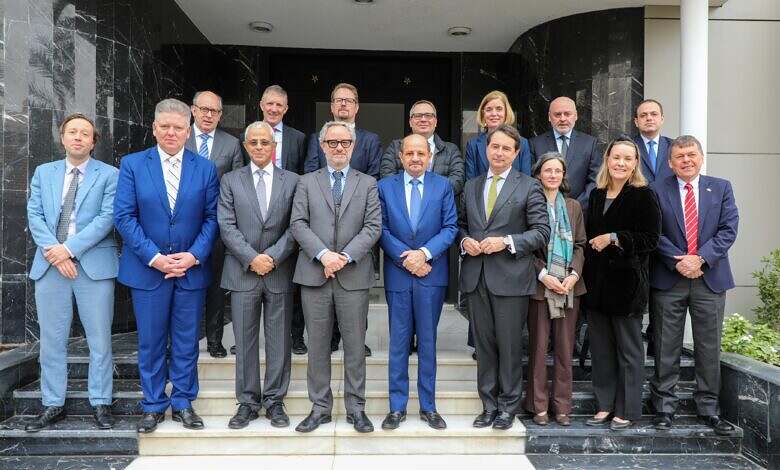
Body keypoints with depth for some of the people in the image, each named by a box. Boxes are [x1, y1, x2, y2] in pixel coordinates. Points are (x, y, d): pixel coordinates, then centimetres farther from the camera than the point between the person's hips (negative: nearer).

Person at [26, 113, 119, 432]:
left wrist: (69, 248, -14)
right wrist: (52, 251, -11)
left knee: (99, 339, 2)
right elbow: (35, 216, 5)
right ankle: (53, 405, 20)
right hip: (50, 263, 3)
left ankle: (100, 404, 13)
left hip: (94, 264, -3)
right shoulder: (43, 173, 14)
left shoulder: (109, 175, 3)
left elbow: (107, 218, -8)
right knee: (51, 339, 8)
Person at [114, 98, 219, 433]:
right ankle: (153, 406, 23)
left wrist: (194, 255, -12)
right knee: (150, 342, 9)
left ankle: (183, 403, 23)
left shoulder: (206, 168, 4)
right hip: (147, 268, 0)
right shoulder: (132, 164, 1)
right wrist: (154, 257, -13)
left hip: (192, 269, 1)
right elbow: (124, 216, -4)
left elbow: (212, 217, 1)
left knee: (186, 342, 9)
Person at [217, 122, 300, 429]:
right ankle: (247, 402, 18)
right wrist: (251, 259, -12)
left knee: (279, 341, 6)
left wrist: (272, 256, -12)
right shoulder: (231, 181, 7)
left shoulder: (292, 181, 6)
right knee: (244, 341, 6)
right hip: (243, 273, 0)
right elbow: (227, 226, -2)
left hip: (280, 272, 0)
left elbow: (295, 227, 0)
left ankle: (274, 401, 19)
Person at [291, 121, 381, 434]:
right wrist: (323, 254, -14)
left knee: (355, 345, 5)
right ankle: (320, 407, 19)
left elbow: (373, 227, -1)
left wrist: (346, 256, -13)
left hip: (354, 276, 0)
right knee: (317, 345, 8)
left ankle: (356, 408, 17)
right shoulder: (307, 182, 10)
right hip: (314, 275, 1)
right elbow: (298, 224, 0)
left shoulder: (368, 184, 9)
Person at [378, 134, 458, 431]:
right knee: (398, 342, 6)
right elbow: (382, 230, 0)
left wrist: (425, 253, -15)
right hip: (398, 274, 0)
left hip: (432, 274, 0)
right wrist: (407, 259, -11)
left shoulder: (443, 186, 5)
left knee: (428, 341, 8)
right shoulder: (385, 187, 5)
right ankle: (397, 407, 17)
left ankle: (428, 407, 19)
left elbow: (450, 227, -1)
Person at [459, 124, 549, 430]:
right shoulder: (471, 186, 15)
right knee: (483, 344, 10)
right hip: (476, 276, 4)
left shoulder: (529, 187, 0)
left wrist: (507, 241, -16)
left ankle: (508, 407, 19)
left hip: (510, 278, -4)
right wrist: (465, 241, -2)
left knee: (509, 345, 4)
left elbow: (542, 231, -4)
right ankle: (489, 405, 22)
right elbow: (461, 225, 19)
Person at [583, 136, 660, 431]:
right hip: (597, 281, 6)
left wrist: (614, 238, -15)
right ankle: (605, 405, 22)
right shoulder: (596, 195, 13)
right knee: (601, 347, 11)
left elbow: (650, 238, -12)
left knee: (628, 348, 4)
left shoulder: (643, 196, -5)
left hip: (627, 281, -6)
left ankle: (627, 410, 15)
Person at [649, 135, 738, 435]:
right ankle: (664, 406, 14)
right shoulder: (657, 191, 3)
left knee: (709, 348, 8)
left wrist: (700, 258, -13)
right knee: (666, 348, 4)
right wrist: (678, 261, -14)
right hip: (668, 279, -1)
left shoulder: (721, 188, 8)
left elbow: (728, 230, -1)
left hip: (710, 278, 2)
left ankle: (709, 408, 20)